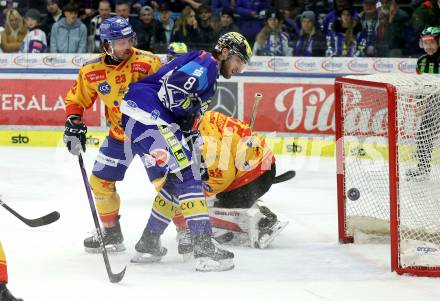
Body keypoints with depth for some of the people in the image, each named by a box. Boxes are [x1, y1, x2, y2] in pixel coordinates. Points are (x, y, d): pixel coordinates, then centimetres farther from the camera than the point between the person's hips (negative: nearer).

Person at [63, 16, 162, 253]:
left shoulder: (147, 63, -21)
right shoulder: (92, 71, -8)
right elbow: (77, 99, 5)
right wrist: (74, 124, -7)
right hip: (119, 134, 5)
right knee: (100, 182, 8)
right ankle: (111, 233, 27)